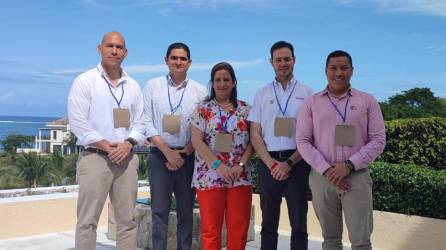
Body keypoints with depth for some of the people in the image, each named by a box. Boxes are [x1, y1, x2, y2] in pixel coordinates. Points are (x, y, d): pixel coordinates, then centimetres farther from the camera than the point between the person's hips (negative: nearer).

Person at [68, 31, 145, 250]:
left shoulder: (133, 86, 12)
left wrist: (128, 144, -9)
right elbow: (77, 122, -9)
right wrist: (107, 146, -14)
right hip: (94, 157, -4)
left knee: (127, 219, 9)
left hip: (126, 158, 4)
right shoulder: (84, 81, -1)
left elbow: (139, 122, 10)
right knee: (88, 220, -1)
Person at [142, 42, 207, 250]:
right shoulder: (153, 86, 5)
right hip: (160, 154, 0)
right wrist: (167, 151, -8)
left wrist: (185, 153, -7)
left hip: (188, 156, 1)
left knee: (186, 211, 7)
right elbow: (147, 122, 0)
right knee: (159, 210, 0)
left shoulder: (200, 91, 6)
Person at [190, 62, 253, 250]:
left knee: (239, 228, 5)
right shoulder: (203, 109, 4)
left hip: (240, 177, 2)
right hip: (210, 176, -1)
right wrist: (218, 165, -14)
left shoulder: (245, 109, 8)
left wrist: (241, 165, -10)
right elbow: (196, 141, -4)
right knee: (210, 228, 3)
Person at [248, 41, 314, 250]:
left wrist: (289, 163, -11)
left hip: (297, 162, -1)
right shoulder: (262, 94, 9)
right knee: (269, 223, 10)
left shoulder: (307, 94, 4)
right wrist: (272, 164, -8)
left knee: (299, 224, 4)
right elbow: (255, 135, 5)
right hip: (268, 163, 2)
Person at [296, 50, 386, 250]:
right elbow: (303, 141, 0)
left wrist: (349, 165, -13)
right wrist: (327, 170, -12)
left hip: (357, 176, -1)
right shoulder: (312, 103, 5)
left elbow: (378, 140, -1)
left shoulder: (367, 101, 4)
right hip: (322, 177, 1)